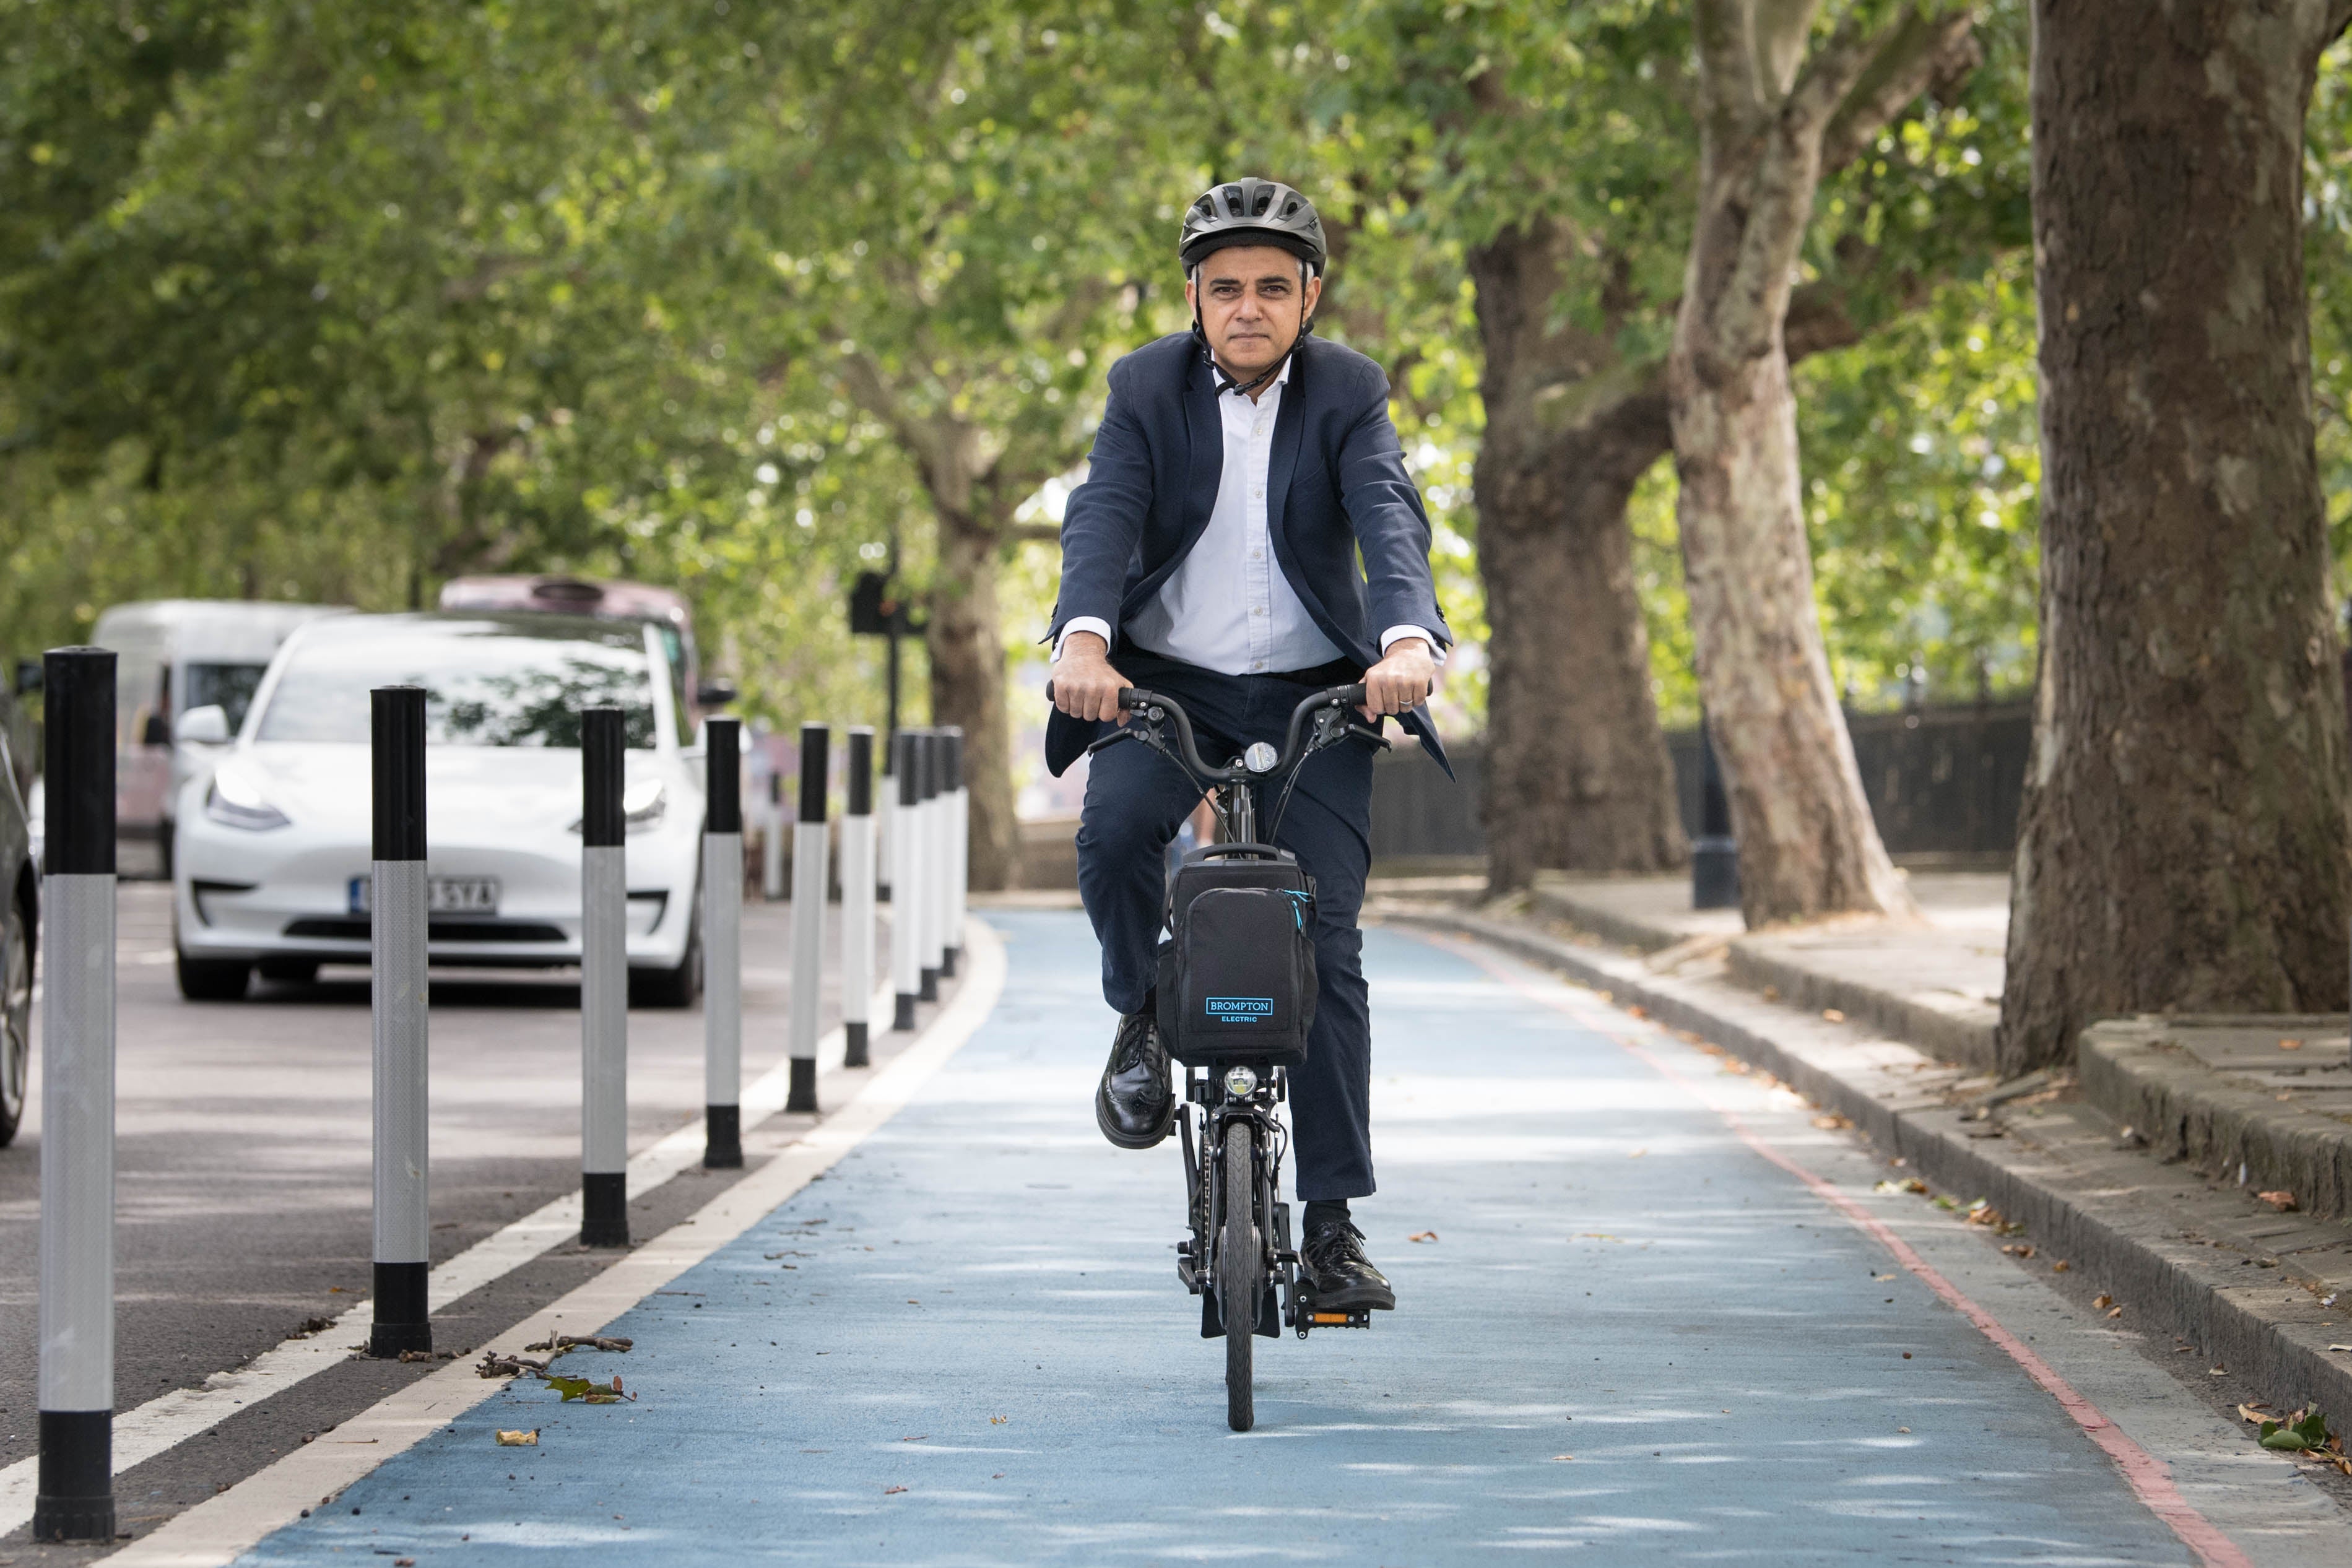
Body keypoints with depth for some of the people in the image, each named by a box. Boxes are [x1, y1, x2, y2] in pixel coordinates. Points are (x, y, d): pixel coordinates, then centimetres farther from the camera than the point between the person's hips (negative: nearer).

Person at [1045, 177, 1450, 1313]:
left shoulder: (1348, 393, -3)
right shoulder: (1147, 386, -3)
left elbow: (1390, 518, -19)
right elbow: (1104, 515, -17)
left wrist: (1408, 638, -39)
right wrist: (1084, 637, -38)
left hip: (1314, 693, 0)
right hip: (1169, 680, 0)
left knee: (1328, 943, -6)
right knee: (1113, 831, -31)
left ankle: (1331, 1220, -1)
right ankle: (1143, 1018, -1)